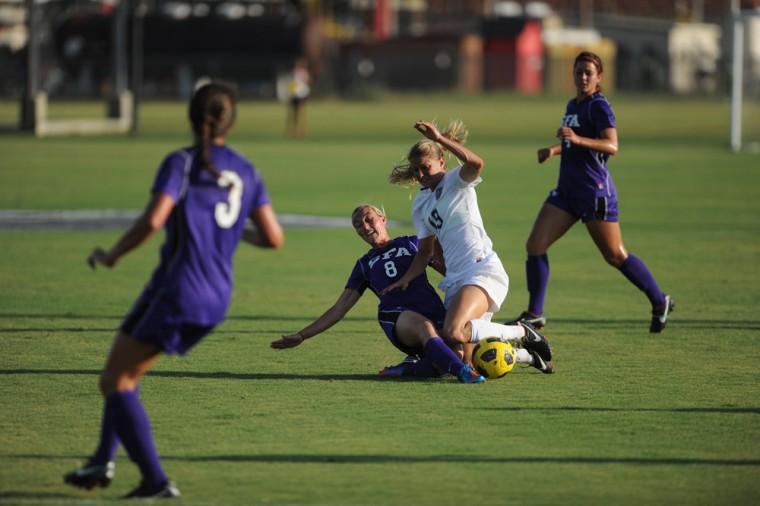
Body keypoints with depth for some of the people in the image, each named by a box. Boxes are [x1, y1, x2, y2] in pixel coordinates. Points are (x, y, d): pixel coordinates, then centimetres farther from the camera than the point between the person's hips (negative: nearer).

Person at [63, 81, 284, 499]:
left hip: (175, 289, -7)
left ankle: (156, 480, -8)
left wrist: (110, 255, -5)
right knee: (126, 375, 23)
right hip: (217, 299, 7)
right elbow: (274, 237, 6)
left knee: (115, 381, 2)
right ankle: (102, 461, 17)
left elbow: (152, 221, -20)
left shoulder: (181, 163, -8)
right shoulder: (246, 172, 8)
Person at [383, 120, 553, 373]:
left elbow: (476, 163, -24)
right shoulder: (420, 205, 19)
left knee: (453, 333, -31)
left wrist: (440, 138, -29)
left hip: (483, 269, -8)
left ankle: (521, 333, -11)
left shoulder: (456, 181, 0)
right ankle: (528, 355, 20)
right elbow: (425, 251, 23)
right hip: (455, 281, 8)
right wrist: (406, 279, 7)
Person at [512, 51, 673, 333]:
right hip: (567, 190, 8)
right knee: (535, 245, -3)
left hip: (594, 191, -8)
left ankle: (660, 303, 18)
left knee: (615, 256, 1)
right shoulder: (572, 106, 16)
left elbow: (612, 146, -24)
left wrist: (577, 139, -36)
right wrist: (554, 150, 15)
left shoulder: (599, 106, -11)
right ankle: (535, 314, 2)